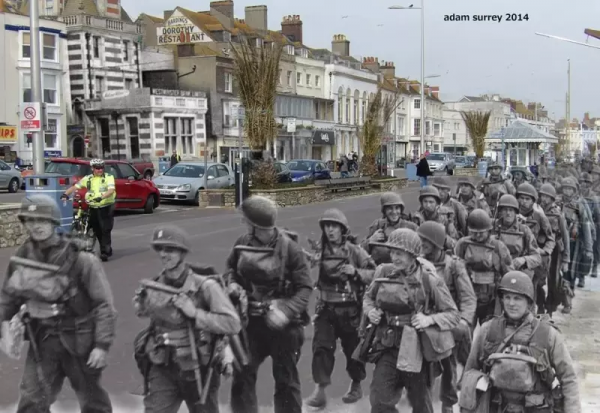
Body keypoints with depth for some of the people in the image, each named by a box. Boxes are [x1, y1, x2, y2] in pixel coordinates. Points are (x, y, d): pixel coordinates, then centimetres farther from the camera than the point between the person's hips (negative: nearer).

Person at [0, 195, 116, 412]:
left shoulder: (80, 259, -19)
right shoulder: (22, 257, -4)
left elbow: (104, 303, -16)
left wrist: (102, 344, -18)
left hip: (78, 337, -4)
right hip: (42, 337, 4)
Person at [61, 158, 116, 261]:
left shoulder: (109, 177, -4)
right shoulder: (88, 178, 8)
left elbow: (111, 190, -19)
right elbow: (75, 186, 8)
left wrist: (101, 197, -35)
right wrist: (65, 194, -8)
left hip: (106, 207, -4)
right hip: (93, 208, 5)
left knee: (106, 230, -10)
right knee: (97, 231, 10)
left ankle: (105, 252, -6)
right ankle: (107, 249, 26)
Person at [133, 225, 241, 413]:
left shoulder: (205, 285, -16)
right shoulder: (155, 287, -1)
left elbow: (233, 324, -21)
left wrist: (195, 313, -26)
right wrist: (141, 307, 0)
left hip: (198, 370, -3)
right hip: (163, 369, 3)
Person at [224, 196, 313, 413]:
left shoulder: (289, 248, -16)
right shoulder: (243, 244, -2)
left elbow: (305, 287, -14)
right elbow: (231, 268, 17)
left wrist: (286, 311, -28)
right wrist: (232, 282, -6)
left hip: (283, 324, -4)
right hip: (251, 321, 4)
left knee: (286, 379, 11)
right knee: (242, 375, 4)